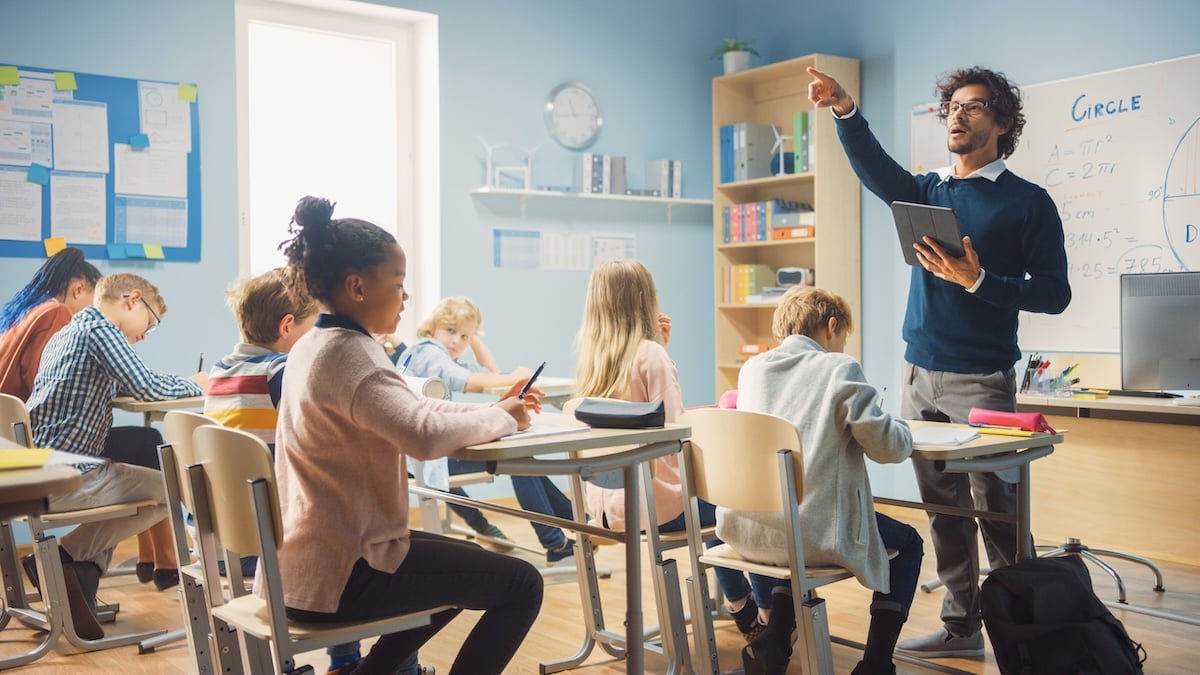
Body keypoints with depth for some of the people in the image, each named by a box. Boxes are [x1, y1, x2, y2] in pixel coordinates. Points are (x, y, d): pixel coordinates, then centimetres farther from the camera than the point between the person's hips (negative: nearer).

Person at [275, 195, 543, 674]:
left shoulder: (316, 345, 10)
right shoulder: (347, 354, -21)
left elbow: (408, 410, 15)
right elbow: (425, 434, -36)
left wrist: (493, 409, 4)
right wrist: (501, 419, -18)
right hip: (337, 576, -10)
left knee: (472, 563, 28)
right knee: (521, 584, -4)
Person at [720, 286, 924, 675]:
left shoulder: (751, 369, 12)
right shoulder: (840, 369, -4)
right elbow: (889, 447, -7)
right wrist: (903, 430, 15)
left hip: (742, 532, 6)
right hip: (811, 536, -5)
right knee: (908, 544, 22)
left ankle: (772, 644, 29)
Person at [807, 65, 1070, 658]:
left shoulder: (1027, 202, 0)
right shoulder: (928, 191, 13)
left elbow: (1053, 293, -6)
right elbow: (877, 171, -7)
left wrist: (977, 281, -18)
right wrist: (845, 111, -23)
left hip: (982, 380, -5)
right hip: (920, 374, 5)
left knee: (996, 508, -3)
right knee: (942, 508, 10)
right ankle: (961, 625, 20)